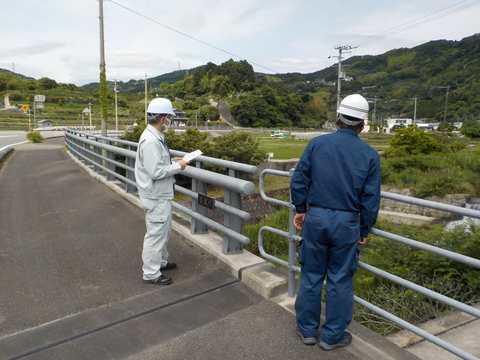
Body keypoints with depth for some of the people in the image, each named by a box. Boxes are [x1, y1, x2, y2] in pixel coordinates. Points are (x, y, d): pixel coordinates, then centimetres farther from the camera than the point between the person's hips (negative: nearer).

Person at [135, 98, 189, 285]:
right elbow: (156, 172, -27)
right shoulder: (150, 141, -24)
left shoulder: (155, 137, 8)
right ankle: (151, 273, 17)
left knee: (164, 230, 23)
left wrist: (172, 161, 6)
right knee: (156, 233, 2)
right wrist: (178, 166, -16)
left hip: (162, 195, 10)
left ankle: (160, 261, 41)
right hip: (156, 197, -10)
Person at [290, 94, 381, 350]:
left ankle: (307, 329, 29)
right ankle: (333, 336, 27)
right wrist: (365, 231, 10)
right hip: (347, 223, 0)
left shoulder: (317, 144, -4)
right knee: (339, 280, 12)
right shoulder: (370, 155, -4)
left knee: (311, 276, 14)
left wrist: (301, 210, 11)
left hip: (316, 217, 1)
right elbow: (371, 199, -2)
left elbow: (298, 181, -3)